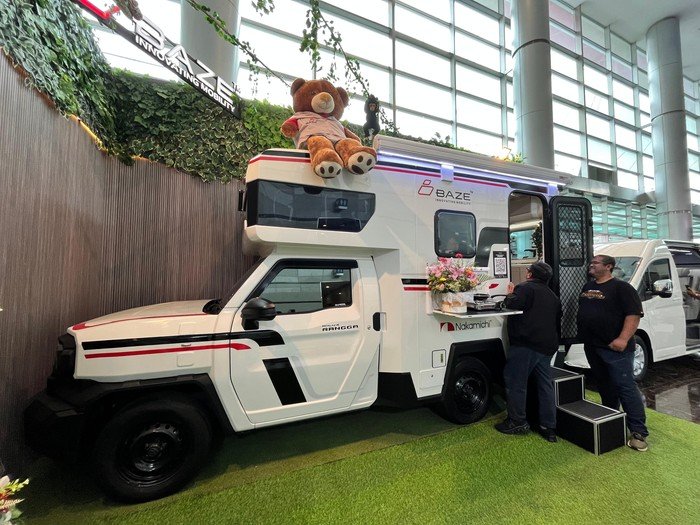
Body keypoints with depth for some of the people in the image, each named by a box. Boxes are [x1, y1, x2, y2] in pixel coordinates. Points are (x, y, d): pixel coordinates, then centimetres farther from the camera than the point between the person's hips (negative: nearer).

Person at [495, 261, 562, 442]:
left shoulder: (526, 288, -6)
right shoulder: (553, 297, 22)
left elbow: (513, 305, -21)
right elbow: (558, 321, 27)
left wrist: (510, 295, 1)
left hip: (525, 345, -9)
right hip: (546, 347, 9)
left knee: (515, 382, 1)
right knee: (545, 386, 13)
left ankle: (517, 422, 9)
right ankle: (549, 428, 19)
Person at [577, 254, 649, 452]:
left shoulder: (621, 287, -9)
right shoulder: (587, 287, 14)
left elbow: (634, 314, -17)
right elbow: (582, 311, 23)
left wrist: (623, 339, -26)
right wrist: (584, 337, 18)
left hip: (615, 347, -7)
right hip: (592, 347, 8)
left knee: (626, 387, -5)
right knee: (604, 386, 18)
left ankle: (639, 432, 3)